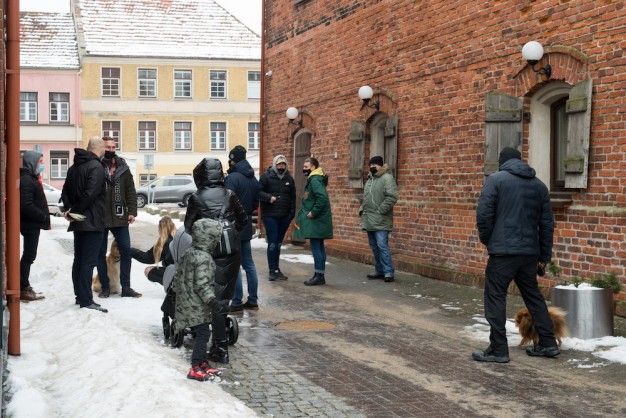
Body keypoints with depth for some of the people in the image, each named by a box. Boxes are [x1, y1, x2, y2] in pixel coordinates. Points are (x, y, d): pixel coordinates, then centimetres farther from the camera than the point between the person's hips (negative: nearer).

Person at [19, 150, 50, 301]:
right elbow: (26, 205, -25)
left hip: (33, 224, 10)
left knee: (29, 255, 15)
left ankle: (24, 287, 23)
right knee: (29, 256, -5)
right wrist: (44, 217, -20)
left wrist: (45, 217, 9)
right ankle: (23, 289, 1)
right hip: (30, 224, -10)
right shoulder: (26, 180, -17)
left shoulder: (31, 178, 16)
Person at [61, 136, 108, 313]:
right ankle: (86, 300, -8)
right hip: (92, 222, -9)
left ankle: (80, 296, 21)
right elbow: (90, 194, -23)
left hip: (78, 222, 9)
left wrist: (69, 210, 2)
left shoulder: (74, 167, 14)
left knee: (79, 260, 14)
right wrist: (74, 211, -13)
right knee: (89, 261, -7)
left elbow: (65, 192, 14)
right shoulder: (96, 167, -14)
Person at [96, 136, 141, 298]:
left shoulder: (123, 167, 6)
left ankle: (126, 287, 11)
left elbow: (130, 191, 7)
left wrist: (132, 211, -1)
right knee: (101, 253, 6)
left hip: (119, 217, 3)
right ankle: (105, 287, 17)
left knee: (126, 250, 3)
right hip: (100, 218, -3)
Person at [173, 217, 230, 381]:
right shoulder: (203, 258, -21)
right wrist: (213, 302, -27)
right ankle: (195, 369, -3)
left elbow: (179, 275, 17)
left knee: (201, 333, 17)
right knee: (203, 334, -4)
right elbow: (202, 284, -25)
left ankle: (203, 362, 25)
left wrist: (176, 289, 31)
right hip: (196, 305, -9)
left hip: (187, 303, 9)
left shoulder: (189, 253, 7)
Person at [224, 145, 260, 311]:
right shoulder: (253, 179, 10)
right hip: (246, 226, 8)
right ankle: (252, 300, 18)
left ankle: (237, 303, -1)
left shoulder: (232, 178, -16)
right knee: (248, 263, 14)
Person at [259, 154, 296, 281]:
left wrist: (292, 213, 5)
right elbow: (259, 192, -7)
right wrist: (268, 197, -24)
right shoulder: (266, 176, -3)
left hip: (284, 217, 4)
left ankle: (276, 269, 19)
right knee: (272, 243, -6)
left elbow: (293, 197, 13)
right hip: (270, 216, -4)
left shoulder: (289, 178, 10)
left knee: (278, 243, 12)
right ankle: (273, 270, -1)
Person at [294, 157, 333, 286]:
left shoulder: (315, 180, -15)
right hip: (318, 220, 10)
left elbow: (322, 198, -27)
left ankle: (319, 275, -3)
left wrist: (313, 212, -21)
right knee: (319, 247, 12)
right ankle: (320, 275, 17)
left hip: (316, 220, -10)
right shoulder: (313, 179, 15)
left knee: (315, 246, -7)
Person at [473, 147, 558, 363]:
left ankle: (498, 349, 0)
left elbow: (484, 213, -10)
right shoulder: (539, 185, 14)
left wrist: (486, 239, 6)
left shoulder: (495, 179, -2)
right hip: (530, 251, 6)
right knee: (533, 295, 18)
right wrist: (545, 256, 19)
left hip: (503, 250, -6)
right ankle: (548, 343, 22)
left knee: (495, 296, 1)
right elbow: (547, 223, 14)